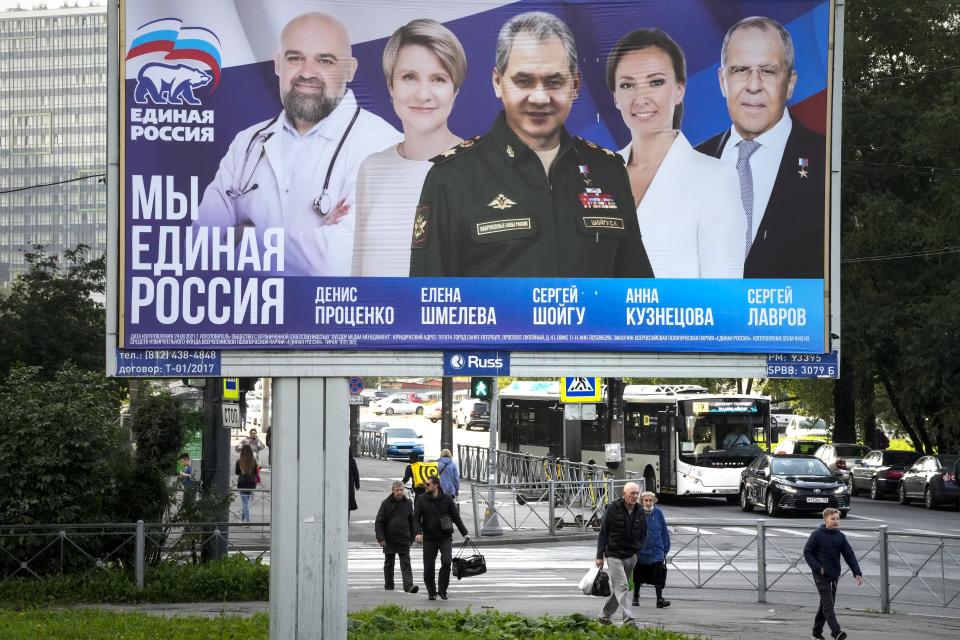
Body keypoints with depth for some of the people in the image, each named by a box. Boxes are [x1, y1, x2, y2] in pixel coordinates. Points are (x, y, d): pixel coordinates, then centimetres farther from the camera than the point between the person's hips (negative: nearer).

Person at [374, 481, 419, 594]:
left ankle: (409, 585, -17)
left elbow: (412, 521, 14)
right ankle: (389, 586, 20)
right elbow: (378, 522, -3)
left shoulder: (408, 503, 4)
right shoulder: (386, 503, -3)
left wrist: (412, 537, 13)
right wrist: (380, 538, -12)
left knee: (406, 563, -8)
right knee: (389, 563, 10)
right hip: (389, 540, -1)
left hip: (404, 539, 1)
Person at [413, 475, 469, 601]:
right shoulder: (422, 500, 2)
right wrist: (418, 532, -20)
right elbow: (416, 518, -3)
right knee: (428, 567, 1)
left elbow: (456, 517, 9)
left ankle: (442, 589, -6)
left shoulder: (446, 499, 2)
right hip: (429, 539, 1)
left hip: (445, 537, -1)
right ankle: (431, 592, 18)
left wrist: (464, 533, 7)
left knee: (446, 562, -19)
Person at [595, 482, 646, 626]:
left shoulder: (639, 513, 6)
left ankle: (604, 616, 30)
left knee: (617, 588, 13)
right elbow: (603, 532, -4)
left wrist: (638, 548, 3)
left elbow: (644, 534, 20)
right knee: (622, 587, -15)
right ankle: (629, 620, -22)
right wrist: (600, 556, -5)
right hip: (614, 555, -5)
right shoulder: (612, 509, -7)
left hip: (631, 557, 5)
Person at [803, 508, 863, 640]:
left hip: (834, 575, 6)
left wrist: (857, 573, -8)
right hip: (821, 575, -6)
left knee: (825, 604, 13)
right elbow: (807, 552, -5)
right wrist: (817, 568, -14)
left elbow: (849, 555, 2)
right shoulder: (817, 535, -8)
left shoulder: (840, 536, 4)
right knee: (828, 604, -13)